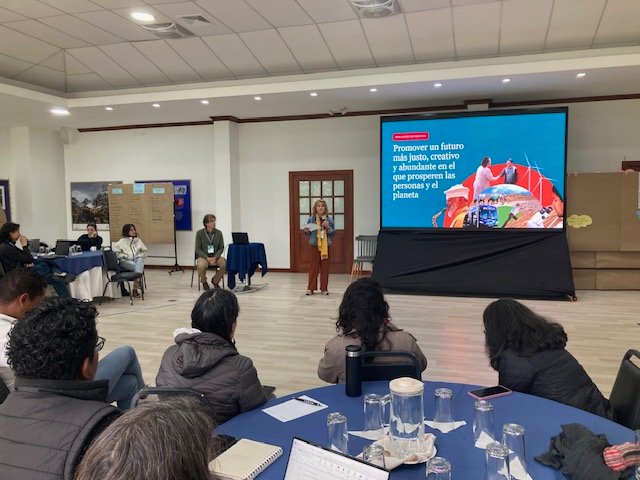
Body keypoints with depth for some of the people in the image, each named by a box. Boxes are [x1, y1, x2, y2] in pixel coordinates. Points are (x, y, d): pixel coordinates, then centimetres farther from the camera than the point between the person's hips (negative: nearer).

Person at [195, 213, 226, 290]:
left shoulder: (219, 233, 2)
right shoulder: (200, 233, -4)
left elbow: (221, 248, 3)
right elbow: (198, 249, -4)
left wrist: (215, 258, -14)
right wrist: (207, 258, -17)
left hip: (215, 256, 2)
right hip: (203, 256, -2)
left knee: (226, 264, -27)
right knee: (201, 266, -37)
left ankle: (215, 280, 4)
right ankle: (203, 281, -1)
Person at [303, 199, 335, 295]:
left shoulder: (329, 219, 2)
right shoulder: (311, 219, 1)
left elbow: (333, 233, 4)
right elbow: (308, 234, 8)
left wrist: (328, 227, -13)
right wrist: (306, 231, -13)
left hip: (326, 246, 1)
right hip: (314, 245, -1)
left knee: (325, 267, 5)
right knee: (313, 267, 3)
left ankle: (324, 288, 14)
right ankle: (311, 288, 11)